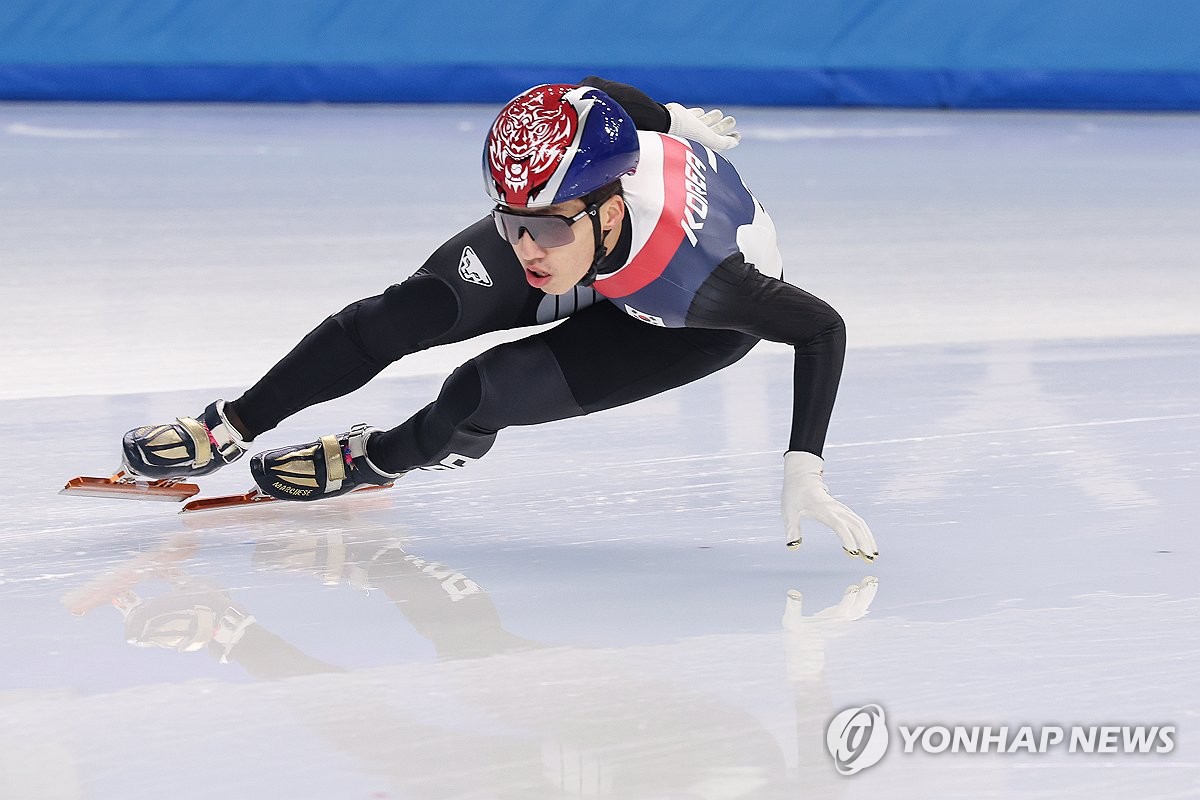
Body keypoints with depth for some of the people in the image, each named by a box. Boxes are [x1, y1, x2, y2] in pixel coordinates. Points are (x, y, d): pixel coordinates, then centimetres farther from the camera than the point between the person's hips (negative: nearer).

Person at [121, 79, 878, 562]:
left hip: (699, 321, -4)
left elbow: (822, 327, -35)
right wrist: (670, 118, 8)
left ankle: (378, 458, 11)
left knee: (487, 390, -20)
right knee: (409, 311, -12)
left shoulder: (693, 274, -47)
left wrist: (804, 474, -40)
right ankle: (230, 429, -1)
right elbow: (601, 95, -13)